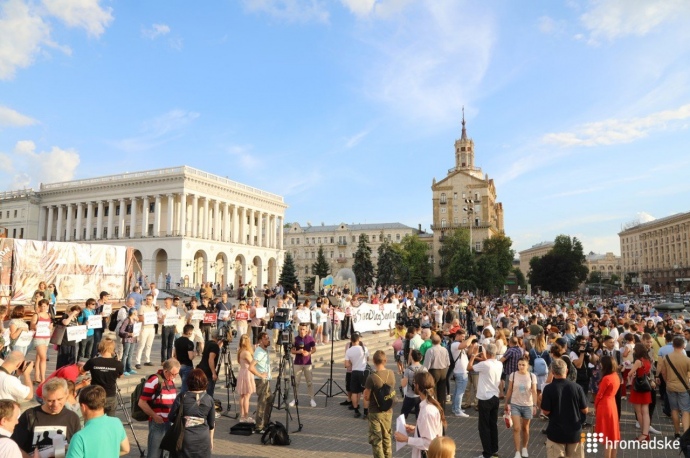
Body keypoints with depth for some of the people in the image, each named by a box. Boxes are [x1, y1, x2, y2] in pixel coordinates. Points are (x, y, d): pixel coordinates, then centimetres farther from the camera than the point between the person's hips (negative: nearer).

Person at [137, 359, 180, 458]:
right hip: (157, 422, -7)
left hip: (170, 422, 7)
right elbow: (142, 403, -15)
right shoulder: (154, 380, -14)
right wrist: (155, 416, -19)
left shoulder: (172, 380, 9)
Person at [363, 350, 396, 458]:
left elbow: (366, 397, -14)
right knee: (387, 438, 21)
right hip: (388, 411, 5)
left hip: (375, 412, -5)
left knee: (376, 440, 9)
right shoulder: (391, 374, -5)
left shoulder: (372, 377, -23)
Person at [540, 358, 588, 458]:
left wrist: (542, 399, 4)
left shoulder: (548, 388, -15)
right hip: (575, 432, 3)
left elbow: (546, 412, -13)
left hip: (555, 433, -2)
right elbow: (585, 410, 0)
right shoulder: (577, 387, -8)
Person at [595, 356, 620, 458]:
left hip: (604, 407, -8)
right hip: (612, 405, 8)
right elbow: (610, 392, 9)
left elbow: (600, 394, -14)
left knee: (607, 437, 1)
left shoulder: (606, 378, -22)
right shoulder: (616, 376, 3)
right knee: (612, 435, 16)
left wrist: (595, 405, 2)